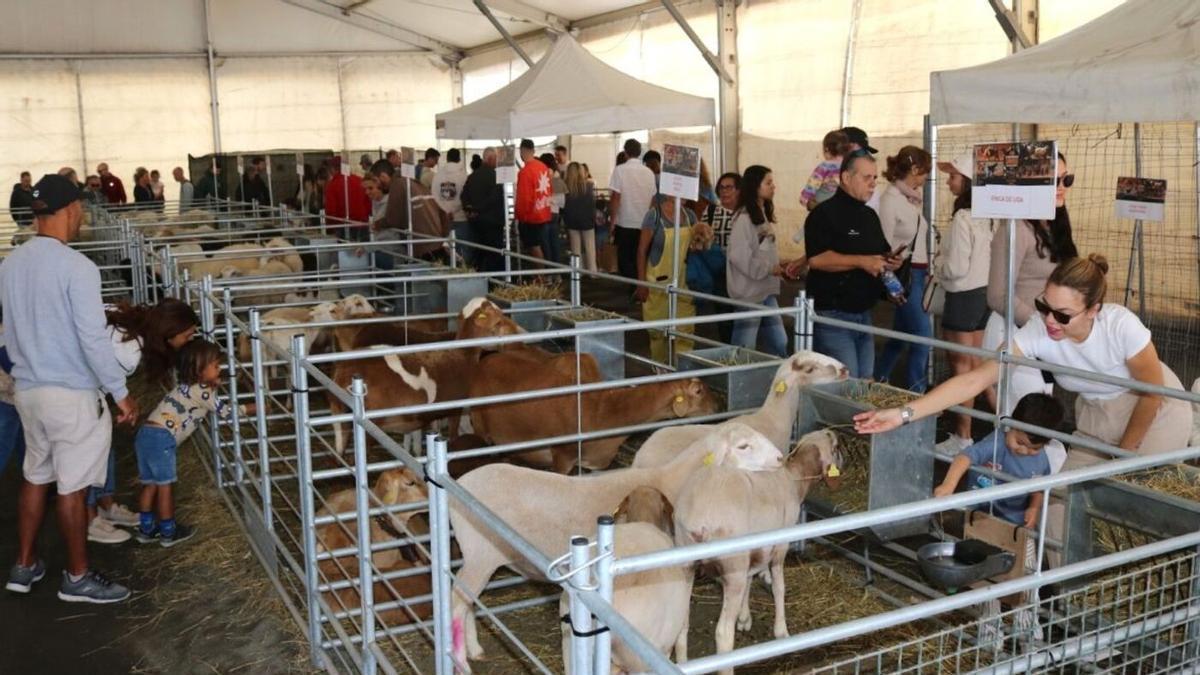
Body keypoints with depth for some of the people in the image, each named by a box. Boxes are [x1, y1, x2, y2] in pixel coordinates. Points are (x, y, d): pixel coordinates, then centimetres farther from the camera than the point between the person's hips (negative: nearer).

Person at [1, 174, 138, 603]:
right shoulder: (76, 267, -20)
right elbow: (93, 339, -21)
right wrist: (120, 393, -12)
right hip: (73, 395, -7)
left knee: (35, 478, 20)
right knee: (72, 487, 4)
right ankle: (78, 578, 16)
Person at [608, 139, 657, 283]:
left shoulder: (620, 170, -8)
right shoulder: (649, 172, 3)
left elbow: (615, 198, -12)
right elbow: (652, 198, 9)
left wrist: (612, 221, -4)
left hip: (625, 223, -4)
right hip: (644, 224, 4)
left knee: (625, 260, 4)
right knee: (639, 260, 13)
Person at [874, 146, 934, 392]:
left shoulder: (912, 197, 11)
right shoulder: (891, 199, -13)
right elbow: (885, 246, -14)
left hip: (918, 274, 9)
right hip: (905, 275, -9)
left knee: (902, 334, 16)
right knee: (922, 336, -8)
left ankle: (878, 384, 30)